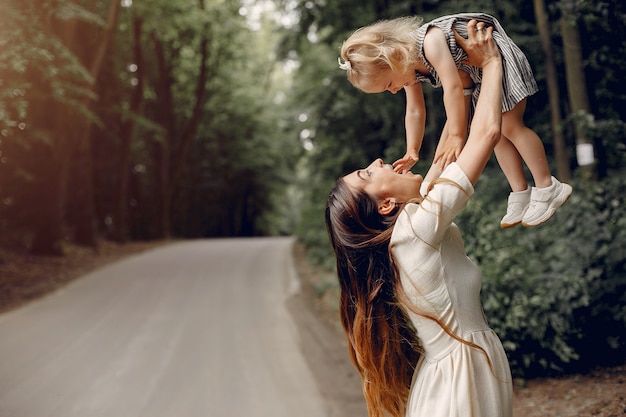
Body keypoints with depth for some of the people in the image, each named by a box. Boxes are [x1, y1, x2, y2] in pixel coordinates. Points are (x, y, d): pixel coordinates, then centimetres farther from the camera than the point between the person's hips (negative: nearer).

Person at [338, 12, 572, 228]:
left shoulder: (430, 43, -38)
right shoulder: (408, 68, -9)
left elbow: (453, 87, -40)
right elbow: (415, 112, 2)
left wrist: (457, 135, -35)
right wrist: (412, 152, -1)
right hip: (472, 75, 8)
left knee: (510, 126, -8)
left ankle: (548, 188, 2)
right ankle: (520, 193, 17)